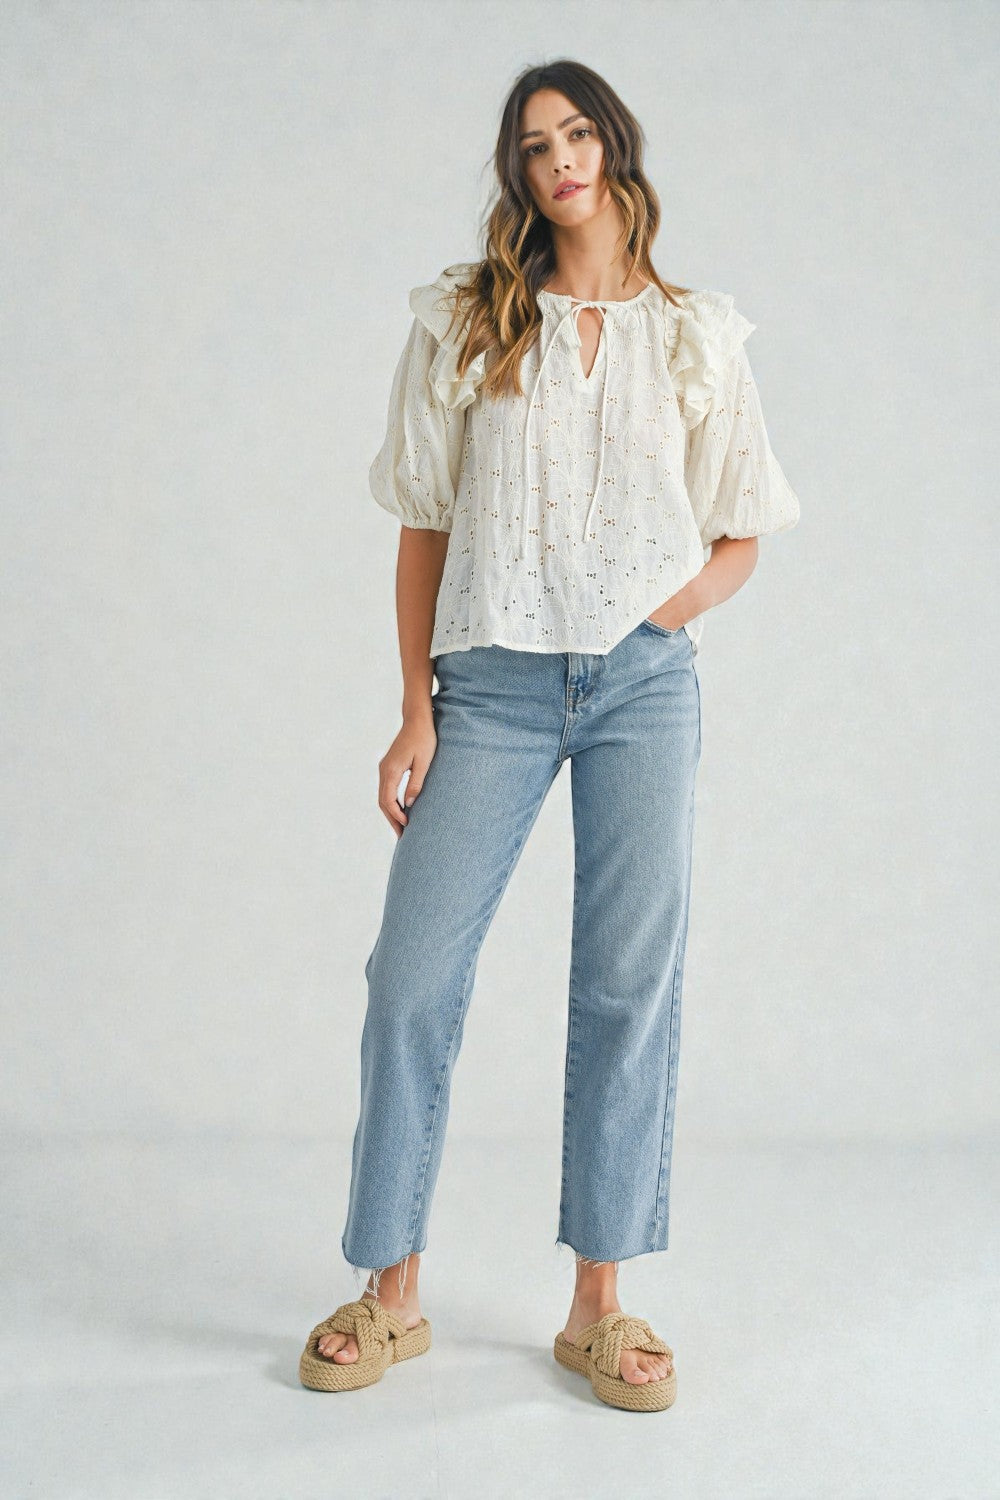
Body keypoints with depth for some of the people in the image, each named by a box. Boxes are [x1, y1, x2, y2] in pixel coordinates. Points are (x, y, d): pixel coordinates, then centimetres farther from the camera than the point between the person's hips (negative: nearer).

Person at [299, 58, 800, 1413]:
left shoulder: (698, 336, 10)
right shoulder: (461, 325, 8)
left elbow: (740, 538, 13)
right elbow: (423, 529, 5)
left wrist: (682, 601, -8)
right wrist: (415, 714, -1)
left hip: (647, 685, 1)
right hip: (493, 680, 0)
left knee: (631, 983, 2)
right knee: (413, 976, -3)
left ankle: (599, 1305, 14)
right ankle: (390, 1293, 14)